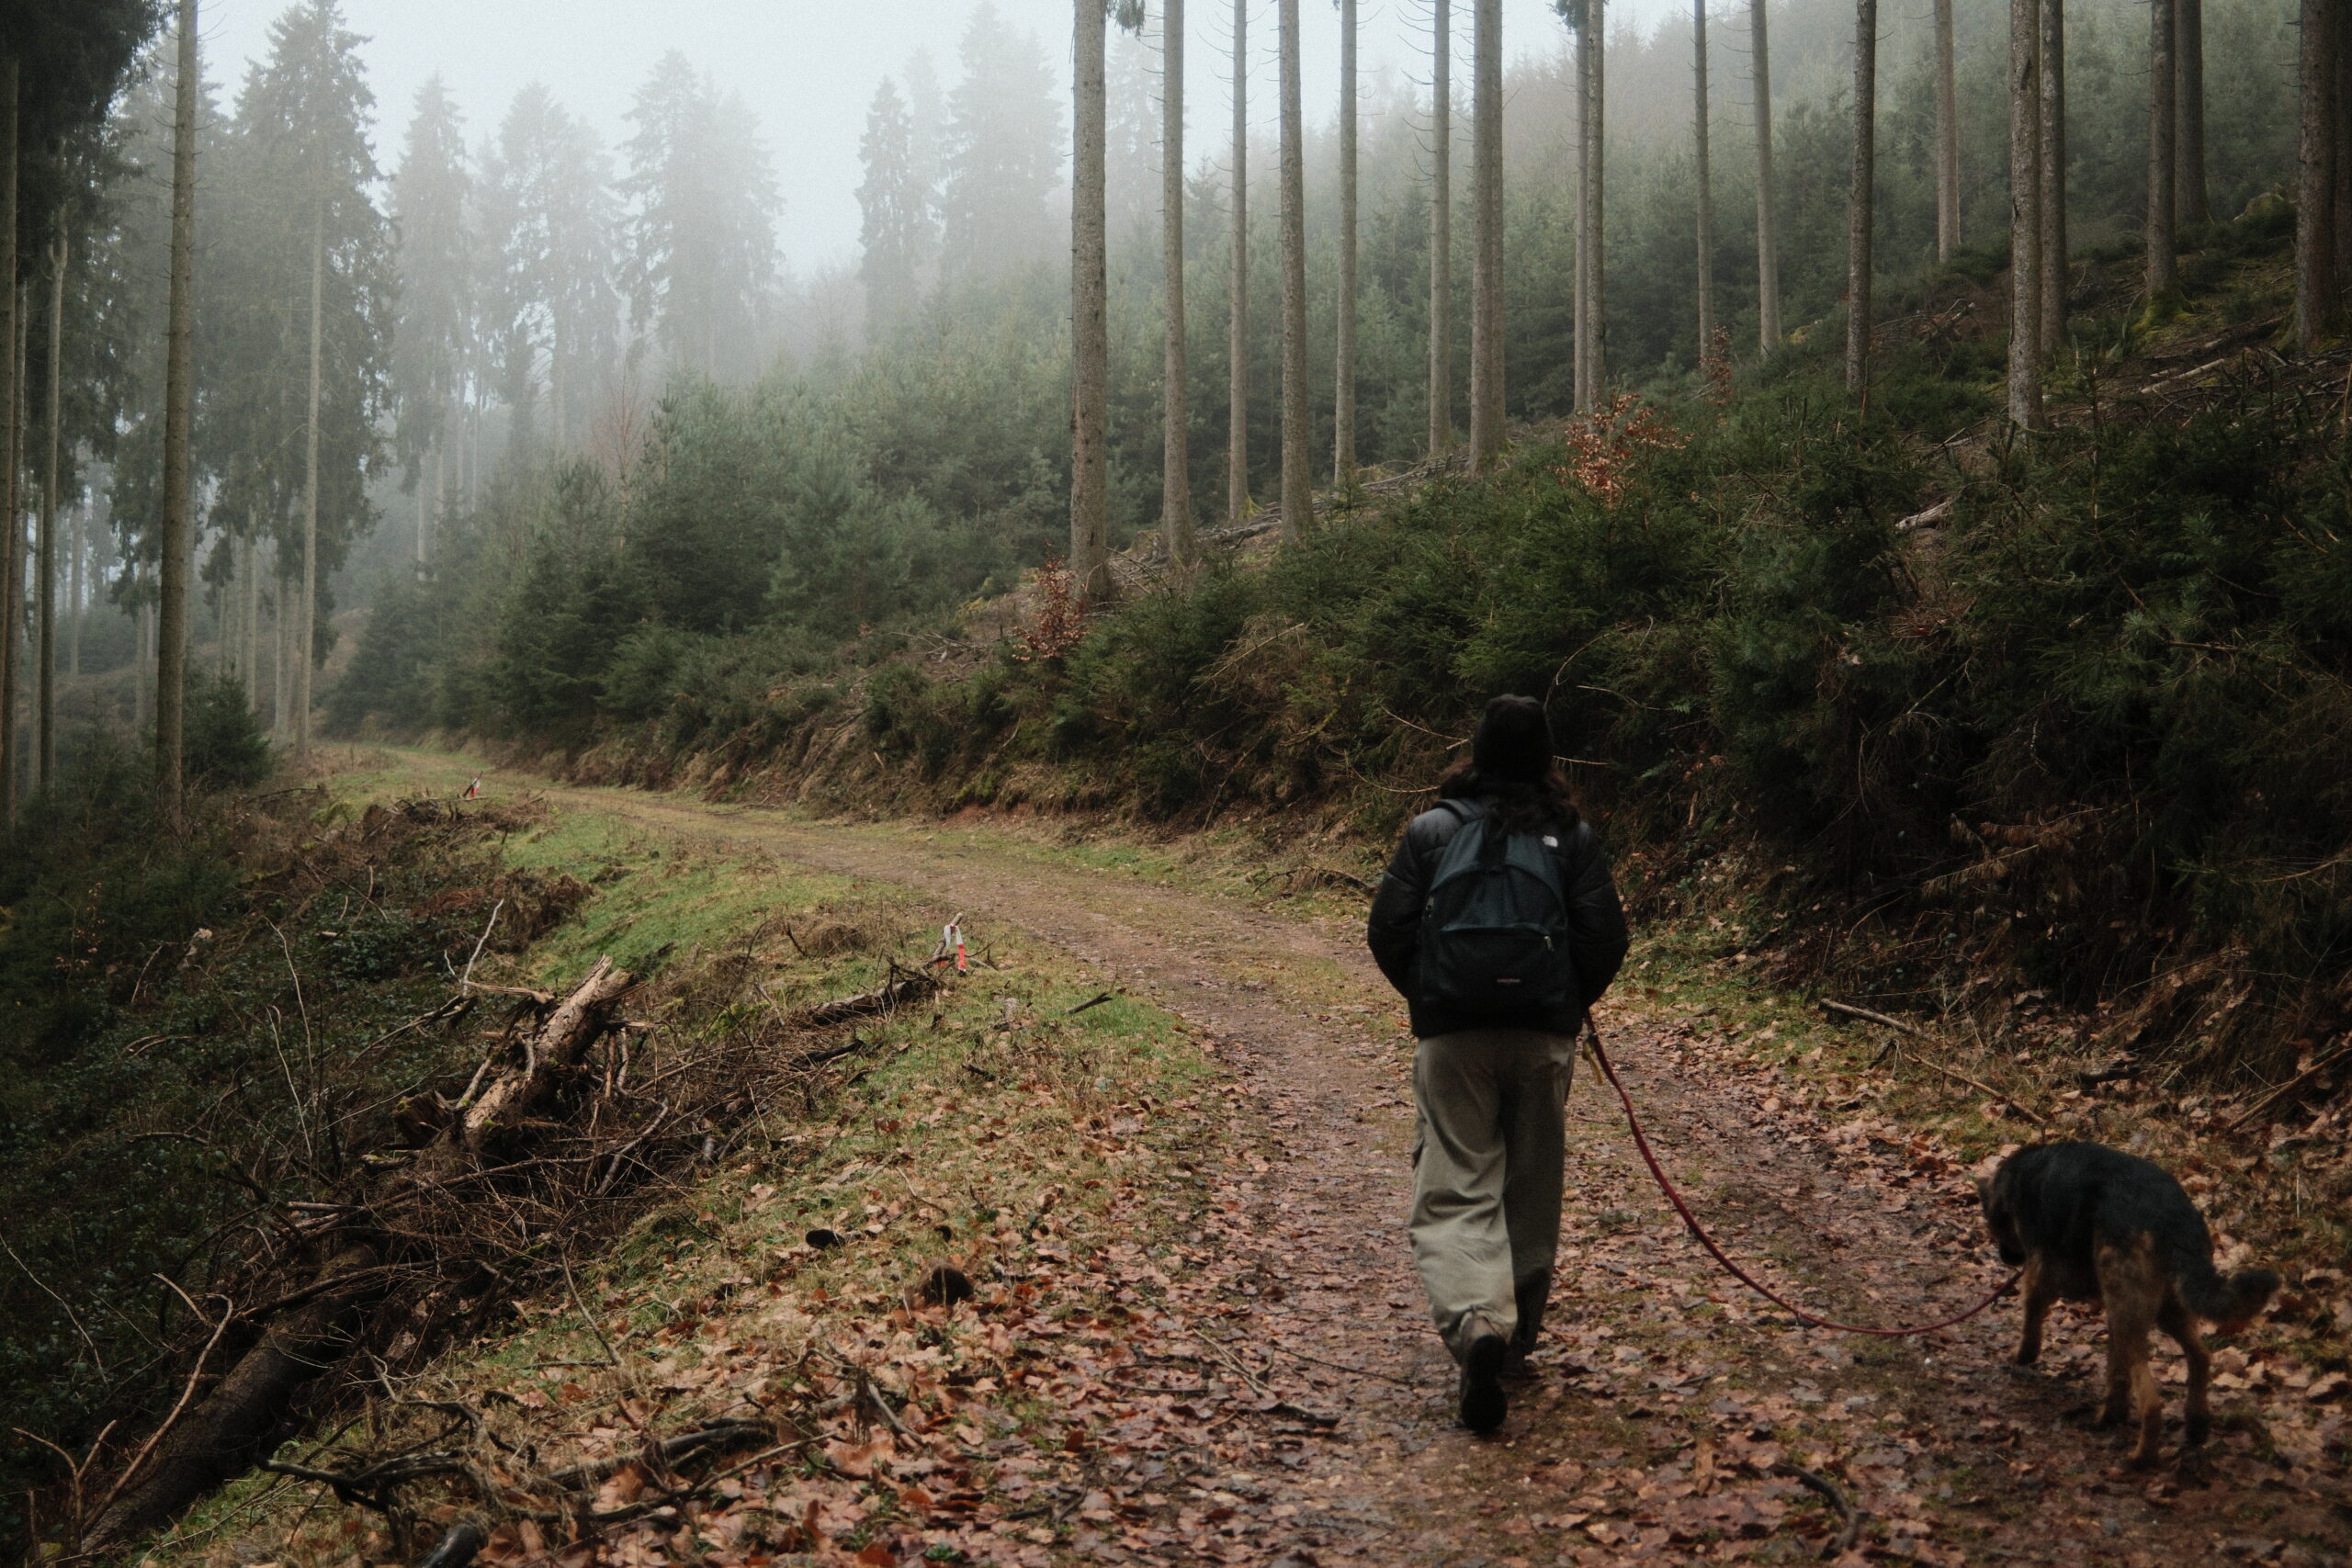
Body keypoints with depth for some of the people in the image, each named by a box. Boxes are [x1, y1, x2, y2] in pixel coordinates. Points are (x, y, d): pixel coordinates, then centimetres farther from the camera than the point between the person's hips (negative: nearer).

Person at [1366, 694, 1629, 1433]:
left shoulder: (1432, 830, 1)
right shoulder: (1572, 836, 2)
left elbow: (1387, 929, 0)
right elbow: (1605, 936, -1)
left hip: (1451, 1038, -1)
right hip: (1545, 1039, 2)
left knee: (1455, 1191, -3)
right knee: (1532, 1191, 16)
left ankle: (1477, 1322, -26)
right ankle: (1518, 1334, 28)